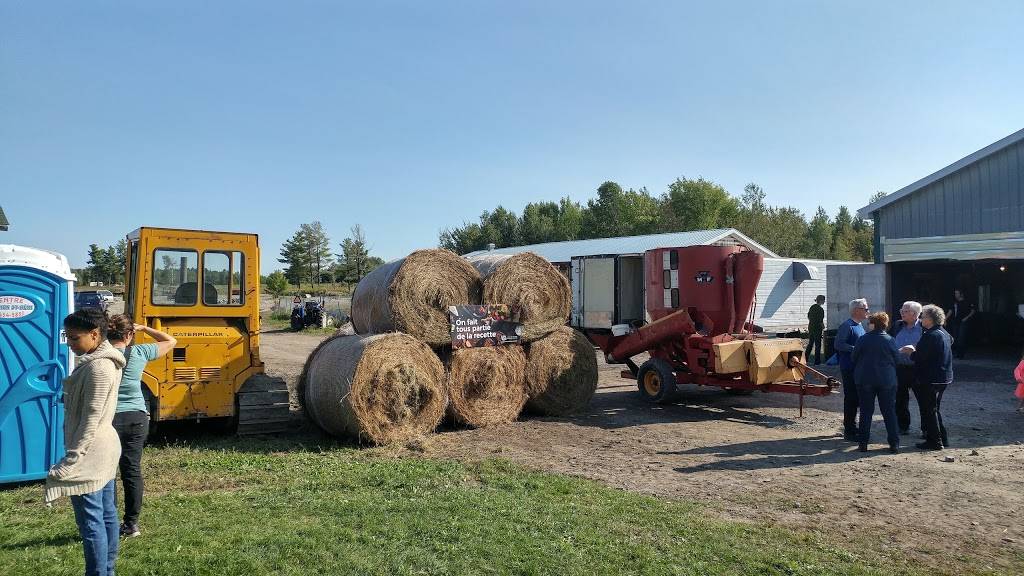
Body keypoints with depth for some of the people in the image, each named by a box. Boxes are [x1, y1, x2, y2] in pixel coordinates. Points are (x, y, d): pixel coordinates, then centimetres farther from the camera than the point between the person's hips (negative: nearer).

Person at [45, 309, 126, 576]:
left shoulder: (97, 368, -20)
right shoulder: (104, 361, 11)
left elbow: (91, 420, -21)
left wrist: (70, 461, -19)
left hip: (90, 452, -10)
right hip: (104, 448, 10)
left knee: (91, 521, -4)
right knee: (106, 514, 15)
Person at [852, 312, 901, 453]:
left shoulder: (864, 339, -9)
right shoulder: (890, 340, -6)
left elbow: (854, 357, -2)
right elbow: (897, 359, 2)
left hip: (865, 380, -1)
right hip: (887, 380, 1)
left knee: (866, 411, 7)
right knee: (889, 412, 8)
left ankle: (863, 443, 7)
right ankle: (894, 444, 8)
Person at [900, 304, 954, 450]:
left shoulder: (930, 335, -21)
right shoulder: (944, 333, 11)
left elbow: (919, 357, -23)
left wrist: (911, 352, -2)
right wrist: (915, 350, 18)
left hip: (930, 380, -10)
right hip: (943, 378, 10)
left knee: (929, 410, 0)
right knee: (934, 409, 20)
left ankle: (934, 441, 5)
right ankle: (942, 439, 26)